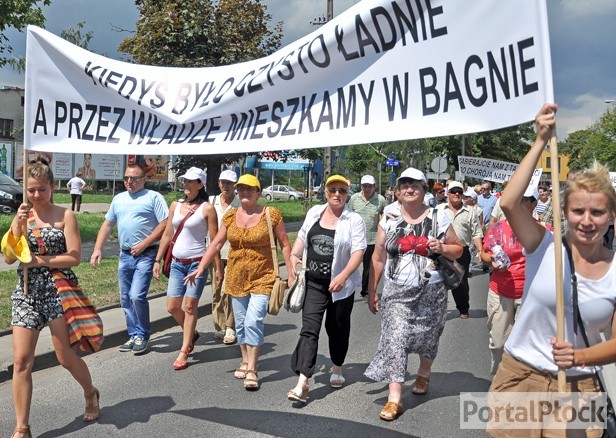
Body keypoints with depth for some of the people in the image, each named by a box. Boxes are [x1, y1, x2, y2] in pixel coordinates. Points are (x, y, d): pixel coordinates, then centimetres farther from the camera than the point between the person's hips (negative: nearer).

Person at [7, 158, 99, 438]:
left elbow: (75, 257, -10)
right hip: (26, 292, 4)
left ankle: (90, 393, 35)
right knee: (21, 360, -1)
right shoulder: (21, 215, 7)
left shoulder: (65, 215, -4)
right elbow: (9, 258, -1)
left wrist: (38, 260, -12)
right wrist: (18, 225, -12)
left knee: (66, 356, 5)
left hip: (58, 289, -3)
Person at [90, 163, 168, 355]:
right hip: (125, 255, 7)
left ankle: (142, 336, 4)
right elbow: (107, 224, 20)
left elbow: (165, 224, -11)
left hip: (145, 255, -7)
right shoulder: (118, 199, 16)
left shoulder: (154, 197, -4)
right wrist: (98, 248, 10)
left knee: (137, 296, -14)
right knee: (126, 299, 10)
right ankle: (134, 336, 23)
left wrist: (144, 244, -15)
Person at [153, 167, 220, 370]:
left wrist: (219, 268, -7)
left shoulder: (207, 209, -6)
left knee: (190, 306, -1)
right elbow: (167, 235, 14)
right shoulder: (175, 205, 9)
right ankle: (192, 334, 33)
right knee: (172, 307, 6)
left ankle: (184, 352, 9)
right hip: (177, 263, 5)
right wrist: (157, 260, 11)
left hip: (197, 262, -5)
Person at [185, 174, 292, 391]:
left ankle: (252, 371, -5)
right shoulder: (231, 216, 5)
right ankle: (245, 361, 30)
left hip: (262, 279, -4)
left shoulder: (272, 214, -5)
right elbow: (216, 244, 6)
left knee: (253, 322, -13)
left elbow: (284, 245, -3)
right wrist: (200, 269, 0)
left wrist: (291, 274, -8)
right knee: (241, 322, 13)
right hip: (237, 278, 5)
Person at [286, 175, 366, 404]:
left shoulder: (354, 220, -7)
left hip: (340, 285, -2)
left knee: (338, 329, 14)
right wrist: (294, 255, -1)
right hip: (314, 283, 2)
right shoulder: (314, 212, 6)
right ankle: (302, 382, -12)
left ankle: (337, 368, 39)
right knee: (309, 329, -8)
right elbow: (302, 237, 17)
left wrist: (343, 276, -28)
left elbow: (358, 251, -15)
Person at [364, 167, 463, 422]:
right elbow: (378, 258, 6)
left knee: (426, 338, 15)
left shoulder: (438, 217, 1)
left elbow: (458, 250, 8)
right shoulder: (389, 219, 3)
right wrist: (372, 291, 5)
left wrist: (442, 248, -15)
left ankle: (424, 375, 45)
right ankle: (394, 398, -8)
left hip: (431, 292, 0)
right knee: (395, 339, -11)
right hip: (397, 291, 0)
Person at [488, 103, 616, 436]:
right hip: (519, 377, -1)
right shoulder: (545, 246, -10)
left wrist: (579, 356, -21)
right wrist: (541, 142, -25)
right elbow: (508, 203, -28)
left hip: (577, 386, 1)